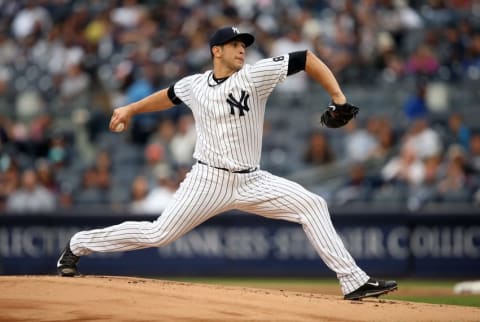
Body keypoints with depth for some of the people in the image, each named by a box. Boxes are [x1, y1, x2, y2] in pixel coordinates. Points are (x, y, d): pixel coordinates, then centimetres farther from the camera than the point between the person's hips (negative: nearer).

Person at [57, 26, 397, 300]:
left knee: (311, 205, -15)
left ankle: (354, 281, -12)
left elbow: (306, 59, -10)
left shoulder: (255, 75, -7)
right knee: (157, 235, -5)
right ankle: (79, 245, 14)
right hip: (209, 180, -1)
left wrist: (338, 97, -18)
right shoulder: (195, 85, 1)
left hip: (251, 182, 1)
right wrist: (131, 109, 32)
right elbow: (170, 95, 24)